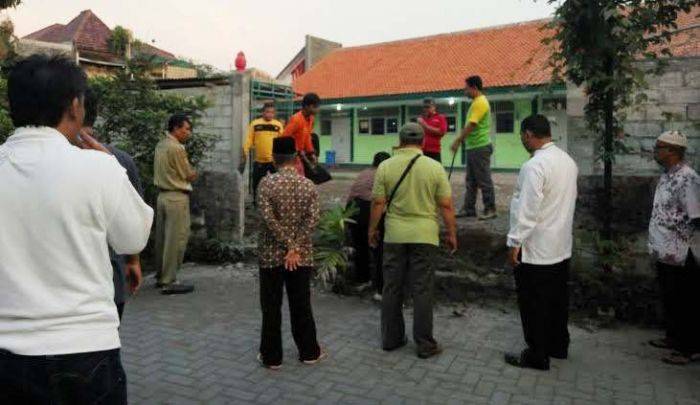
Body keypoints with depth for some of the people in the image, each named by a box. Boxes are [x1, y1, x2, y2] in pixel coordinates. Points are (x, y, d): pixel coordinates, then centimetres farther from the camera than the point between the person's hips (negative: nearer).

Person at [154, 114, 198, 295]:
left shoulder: (160, 145, 11)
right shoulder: (177, 148, -17)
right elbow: (190, 176, -11)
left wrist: (188, 173, 3)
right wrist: (192, 173, 9)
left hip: (162, 195, 9)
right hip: (177, 197, -9)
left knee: (162, 237, 14)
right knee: (176, 239, -3)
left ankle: (161, 276, 24)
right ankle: (169, 282, 1)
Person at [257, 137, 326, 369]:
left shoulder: (267, 183, -8)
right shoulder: (308, 185, 0)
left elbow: (268, 218, -17)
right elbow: (313, 219, -9)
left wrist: (288, 245, -12)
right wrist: (296, 249, -12)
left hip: (271, 255, -2)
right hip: (302, 256, 2)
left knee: (271, 307, 8)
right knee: (301, 305, 13)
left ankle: (271, 356, 17)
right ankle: (309, 352, 25)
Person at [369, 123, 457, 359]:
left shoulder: (385, 166, -3)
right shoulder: (435, 167, -5)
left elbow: (378, 203, -2)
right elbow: (446, 206, -4)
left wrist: (372, 229, 11)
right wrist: (452, 234, 7)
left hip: (394, 235, 2)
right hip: (424, 236, -1)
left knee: (392, 288, 12)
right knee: (422, 290, 6)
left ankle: (391, 339, 24)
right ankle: (424, 345, 15)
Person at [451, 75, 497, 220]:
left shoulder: (480, 103, -15)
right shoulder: (477, 102, 16)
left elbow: (471, 125, -21)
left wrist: (458, 141, -16)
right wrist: (460, 139, 17)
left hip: (480, 148, -10)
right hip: (473, 147, 10)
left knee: (484, 180, -3)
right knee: (471, 181, 12)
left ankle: (490, 210, 4)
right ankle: (469, 209, 18)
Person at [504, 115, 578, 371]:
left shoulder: (534, 166, -21)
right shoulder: (568, 161, 7)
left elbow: (527, 210, -23)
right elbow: (570, 200, 15)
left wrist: (515, 243, -17)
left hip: (535, 250, -9)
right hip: (562, 246, 9)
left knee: (533, 304, 4)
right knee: (557, 299, 19)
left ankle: (537, 356, 15)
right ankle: (558, 346, 34)